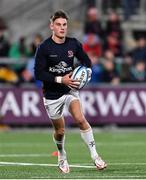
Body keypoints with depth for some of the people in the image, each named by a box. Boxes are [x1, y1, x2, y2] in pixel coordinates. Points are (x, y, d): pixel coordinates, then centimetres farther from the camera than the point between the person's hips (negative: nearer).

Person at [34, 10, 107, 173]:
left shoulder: (74, 44, -3)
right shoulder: (44, 48, -14)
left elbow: (86, 61, 12)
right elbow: (38, 73, -17)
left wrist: (86, 71, -11)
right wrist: (60, 79, -24)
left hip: (70, 89, 2)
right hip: (52, 94, -1)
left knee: (80, 119, -21)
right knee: (60, 131, 8)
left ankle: (94, 155, -14)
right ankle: (62, 157, 36)